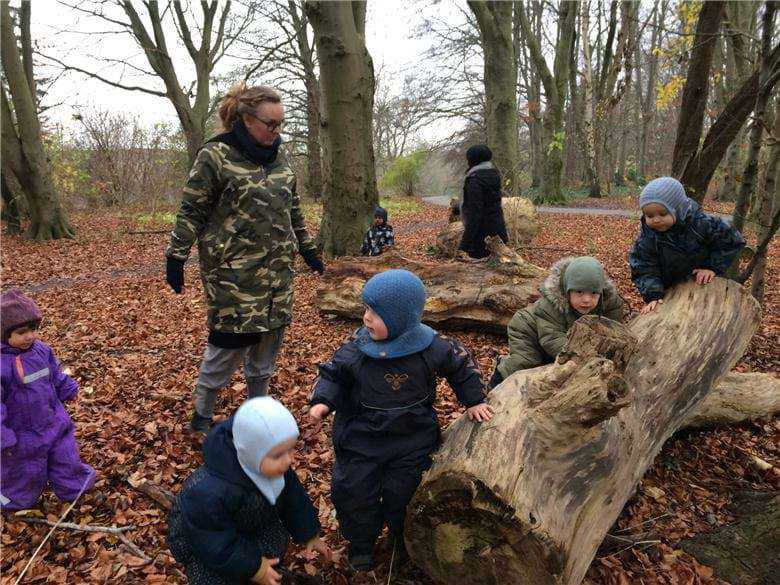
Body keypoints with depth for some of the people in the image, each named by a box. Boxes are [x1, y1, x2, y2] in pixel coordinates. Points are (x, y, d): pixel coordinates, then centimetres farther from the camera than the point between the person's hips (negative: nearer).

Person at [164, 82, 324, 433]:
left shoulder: (278, 156, 10)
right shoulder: (215, 156, -9)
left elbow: (293, 208, 20)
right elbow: (191, 211, -6)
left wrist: (306, 248, 21)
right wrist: (176, 258, -8)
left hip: (277, 271, 6)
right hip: (233, 273, -6)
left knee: (268, 338, 12)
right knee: (230, 340, -1)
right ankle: (202, 414, 21)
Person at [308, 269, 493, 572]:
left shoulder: (431, 346, -17)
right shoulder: (357, 346, -16)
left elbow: (462, 364, 1)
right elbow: (333, 374, -2)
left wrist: (474, 401, 3)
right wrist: (322, 401, -18)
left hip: (412, 437, 0)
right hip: (361, 436, 1)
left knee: (403, 493, 12)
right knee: (354, 490, 7)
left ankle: (405, 537, 45)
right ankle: (361, 544, 36)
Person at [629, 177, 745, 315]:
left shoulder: (700, 224, -24)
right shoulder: (646, 238, -22)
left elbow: (732, 241, -12)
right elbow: (644, 270, -18)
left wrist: (713, 267, -18)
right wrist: (653, 295, -31)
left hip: (704, 283, 0)